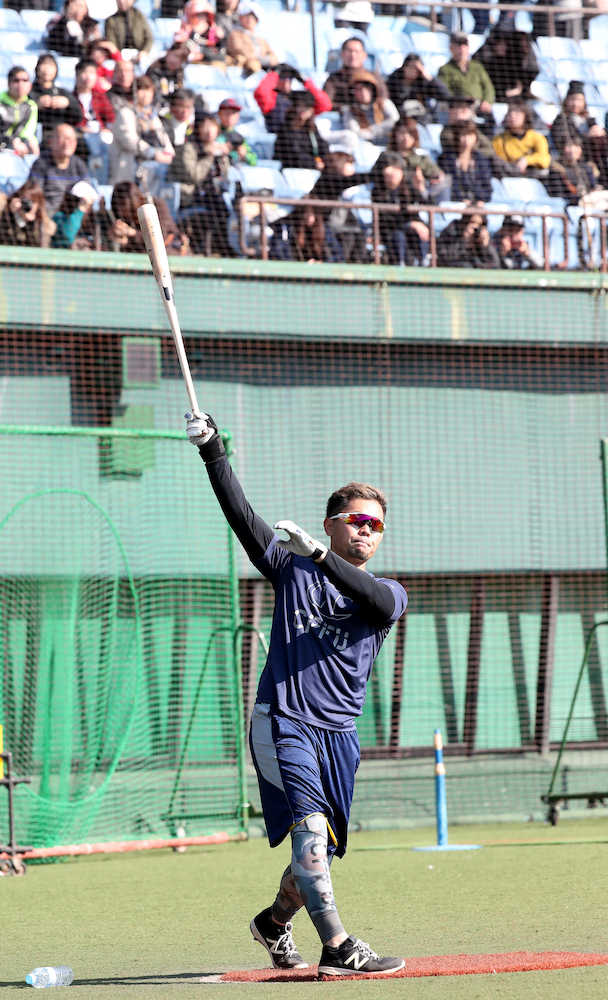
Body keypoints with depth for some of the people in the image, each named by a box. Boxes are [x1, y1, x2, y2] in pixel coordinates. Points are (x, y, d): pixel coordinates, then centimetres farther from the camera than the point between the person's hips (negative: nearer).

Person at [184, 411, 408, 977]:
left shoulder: (388, 595, 10)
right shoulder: (293, 568, 10)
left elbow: (371, 598, -15)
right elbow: (240, 515, 1)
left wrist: (319, 554, -29)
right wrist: (212, 451, -12)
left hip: (339, 732, 4)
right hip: (282, 719, -4)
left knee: (321, 848, 11)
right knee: (309, 824, -20)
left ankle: (275, 921, 38)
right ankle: (337, 948, -27)